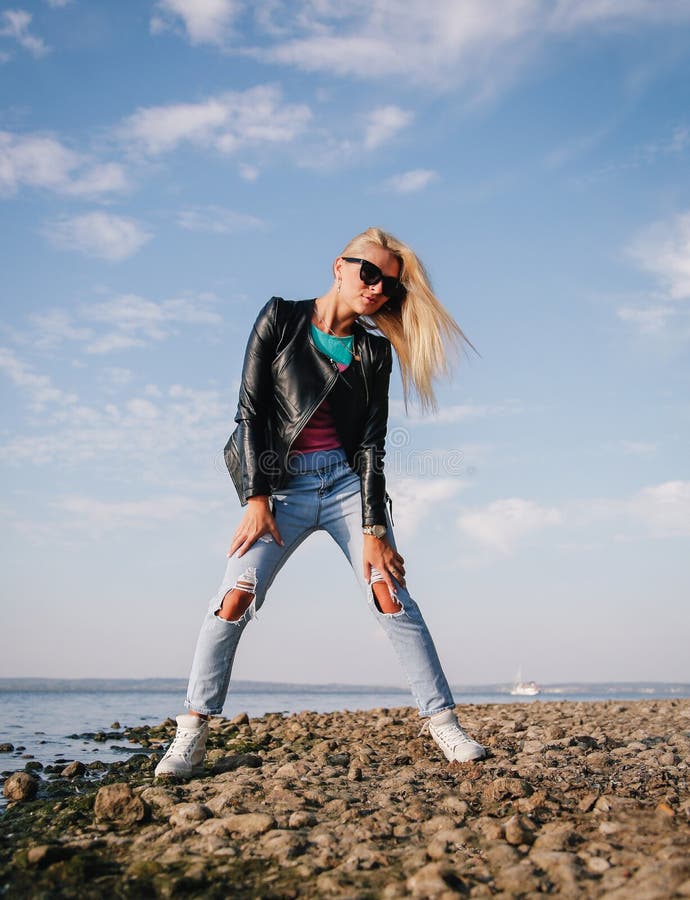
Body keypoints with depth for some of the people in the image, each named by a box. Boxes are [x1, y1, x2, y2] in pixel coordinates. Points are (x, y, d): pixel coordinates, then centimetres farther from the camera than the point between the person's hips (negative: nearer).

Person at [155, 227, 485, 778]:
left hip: (348, 483, 2)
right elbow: (250, 412, -3)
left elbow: (372, 443, 1)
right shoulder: (281, 319, 1)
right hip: (283, 485, -1)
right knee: (237, 595, -17)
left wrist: (374, 529, -8)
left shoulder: (375, 351, 6)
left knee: (391, 595, -12)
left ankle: (443, 724, -3)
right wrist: (256, 498, -10)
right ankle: (192, 736, -8)